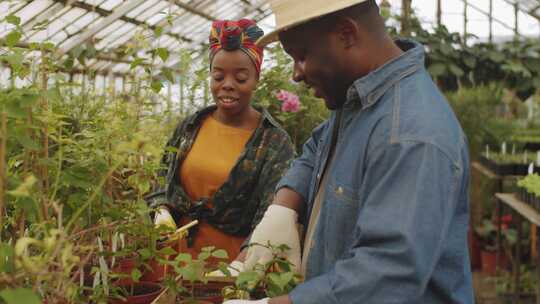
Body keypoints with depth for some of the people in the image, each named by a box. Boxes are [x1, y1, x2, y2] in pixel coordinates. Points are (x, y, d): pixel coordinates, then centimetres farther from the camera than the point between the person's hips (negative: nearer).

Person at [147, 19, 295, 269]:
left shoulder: (275, 143, -10)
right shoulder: (189, 128, 3)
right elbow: (165, 182, 13)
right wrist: (162, 211, -7)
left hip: (235, 264, -4)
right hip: (181, 257, 4)